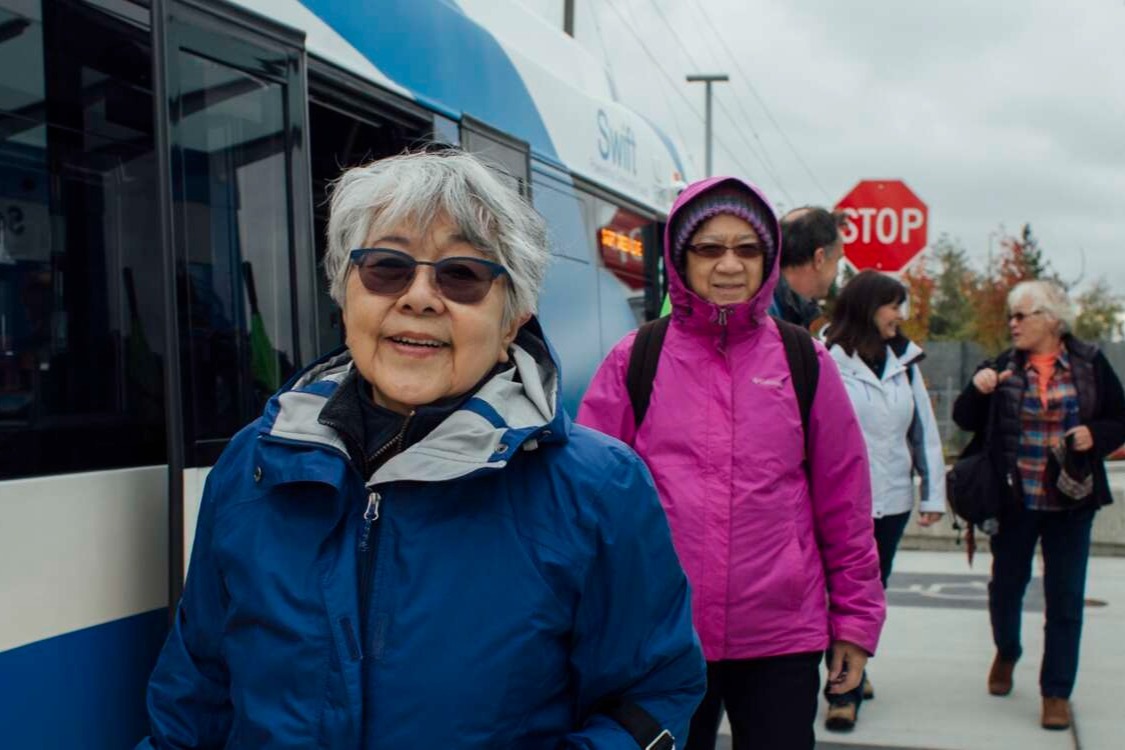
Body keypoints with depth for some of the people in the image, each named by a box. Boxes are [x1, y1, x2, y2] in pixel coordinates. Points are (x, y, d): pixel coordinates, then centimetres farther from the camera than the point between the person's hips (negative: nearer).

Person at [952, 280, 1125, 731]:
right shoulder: (1003, 366, 0)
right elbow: (966, 421, 5)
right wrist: (978, 390, -14)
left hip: (1071, 501, -1)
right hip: (1014, 501, 1)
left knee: (1065, 597, 3)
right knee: (1007, 584, 14)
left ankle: (1057, 692, 15)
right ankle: (1006, 652, 43)